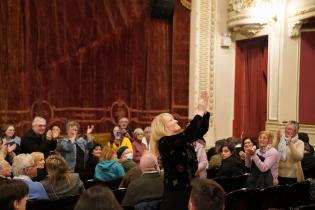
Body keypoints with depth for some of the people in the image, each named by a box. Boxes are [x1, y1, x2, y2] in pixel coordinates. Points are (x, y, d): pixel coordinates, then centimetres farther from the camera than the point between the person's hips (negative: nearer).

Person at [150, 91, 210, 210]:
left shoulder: (181, 139, 11)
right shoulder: (164, 142, -14)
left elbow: (202, 130, 12)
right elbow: (188, 134, -27)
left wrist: (204, 111, -2)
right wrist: (200, 111, -21)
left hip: (189, 190, 8)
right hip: (175, 194, -8)